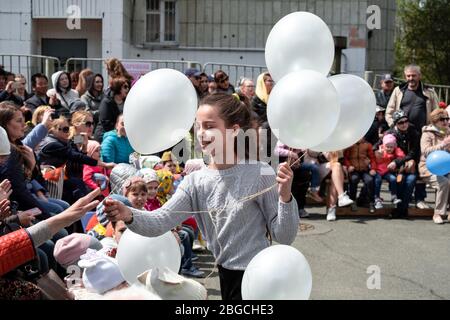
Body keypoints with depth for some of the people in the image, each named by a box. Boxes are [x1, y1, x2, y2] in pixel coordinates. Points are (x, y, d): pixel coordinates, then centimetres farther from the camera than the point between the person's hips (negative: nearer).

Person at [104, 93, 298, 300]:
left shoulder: (260, 174, -15)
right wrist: (129, 216, -32)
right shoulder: (195, 182, -2)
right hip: (226, 275, 4)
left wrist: (285, 197, -27)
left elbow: (284, 237, -12)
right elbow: (161, 221, -14)